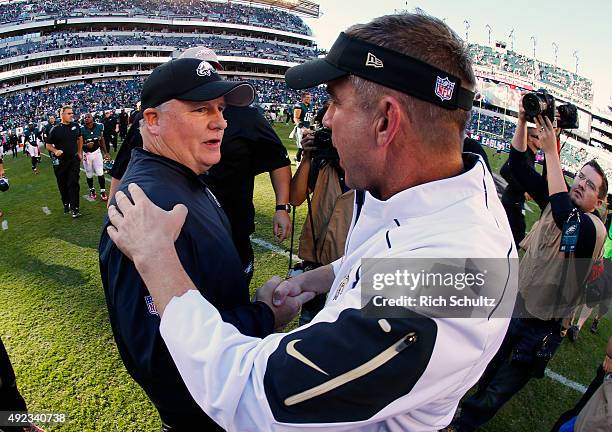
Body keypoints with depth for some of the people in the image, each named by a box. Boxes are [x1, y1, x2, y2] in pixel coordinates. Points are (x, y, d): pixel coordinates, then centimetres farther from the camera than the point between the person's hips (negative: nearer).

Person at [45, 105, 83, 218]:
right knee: (62, 184, 10)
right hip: (59, 161, -1)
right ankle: (66, 203, 30)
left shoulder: (76, 125, 0)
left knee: (73, 183, -4)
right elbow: (48, 145, -1)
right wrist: (55, 151, -20)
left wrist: (79, 152, 14)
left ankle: (75, 208, -3)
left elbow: (80, 138, 18)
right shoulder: (55, 129, -10)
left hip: (74, 159, 1)